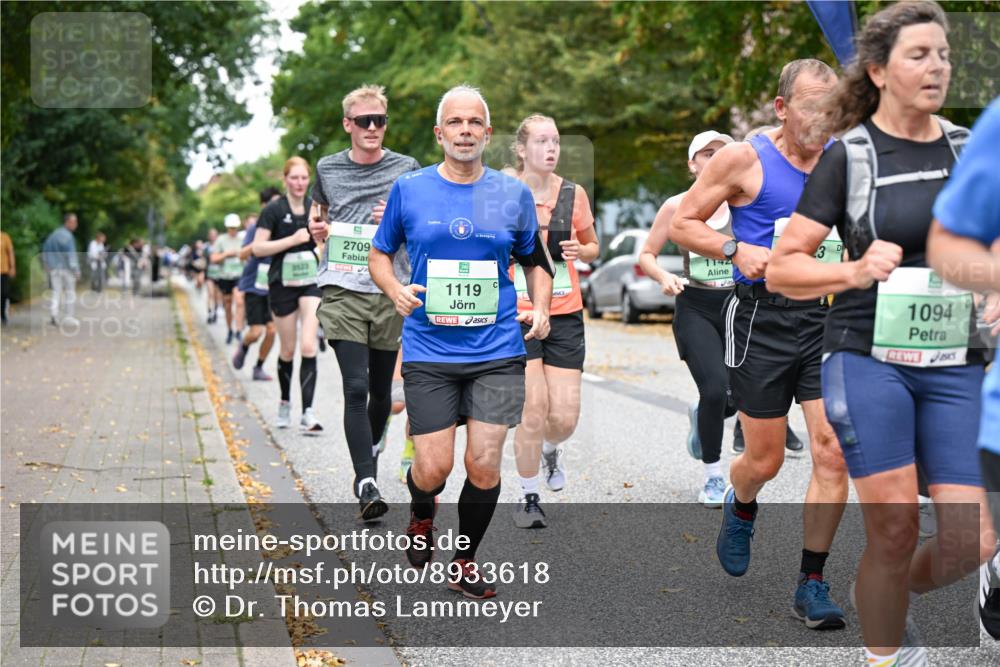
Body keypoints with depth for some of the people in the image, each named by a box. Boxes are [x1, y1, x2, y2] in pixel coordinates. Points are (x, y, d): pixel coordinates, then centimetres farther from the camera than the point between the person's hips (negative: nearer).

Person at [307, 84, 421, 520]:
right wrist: (316, 230, 3)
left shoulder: (406, 169, 4)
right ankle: (366, 483, -12)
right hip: (342, 290, -1)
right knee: (356, 388, -12)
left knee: (381, 389, 12)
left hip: (391, 291, 1)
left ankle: (371, 449, 38)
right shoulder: (328, 168, 9)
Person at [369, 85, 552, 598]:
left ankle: (465, 562, 21)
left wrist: (541, 307, 1)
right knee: (433, 468, -5)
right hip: (428, 351, -1)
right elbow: (379, 254, 13)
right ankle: (420, 518, 33)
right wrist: (395, 290, -7)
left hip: (497, 351, 1)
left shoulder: (514, 194, 5)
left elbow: (535, 260, 19)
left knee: (484, 465, -4)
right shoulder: (409, 189, 3)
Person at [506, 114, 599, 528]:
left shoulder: (573, 194, 5)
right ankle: (528, 497, 10)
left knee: (565, 418, -2)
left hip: (565, 314, 3)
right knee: (533, 409, -11)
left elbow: (593, 247, 16)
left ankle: (550, 450, 36)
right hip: (518, 314, -2)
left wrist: (580, 251, -5)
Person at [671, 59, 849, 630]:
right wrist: (737, 249, -16)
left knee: (834, 453, -7)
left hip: (826, 315, 3)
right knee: (766, 461, 6)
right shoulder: (743, 159, -5)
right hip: (763, 317, -3)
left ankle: (813, 584, 7)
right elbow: (684, 223, 0)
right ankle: (740, 508, 44)